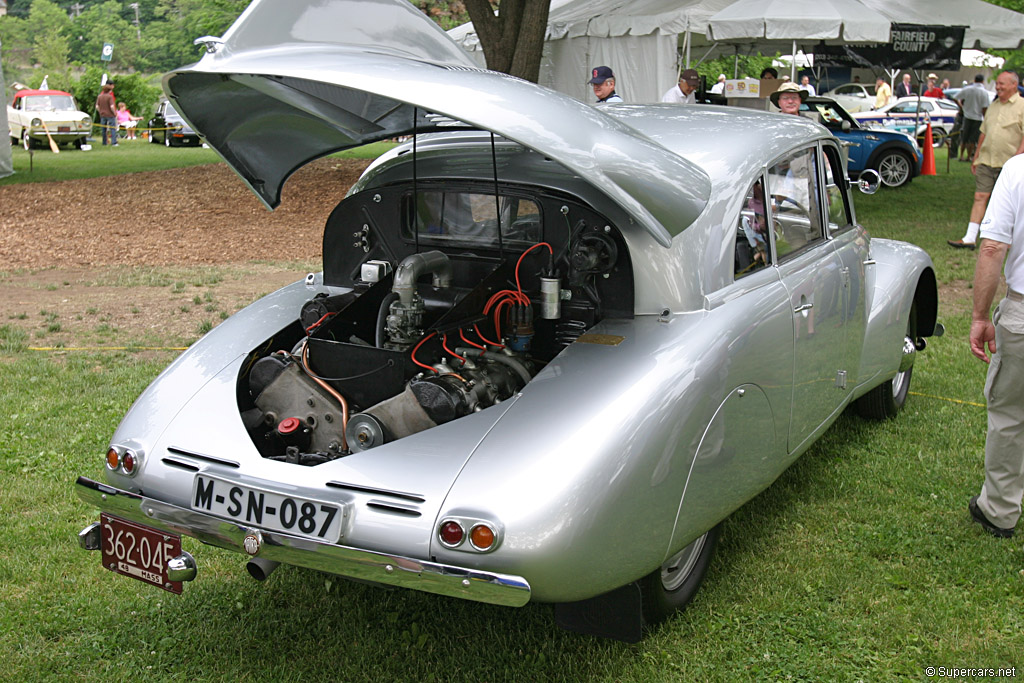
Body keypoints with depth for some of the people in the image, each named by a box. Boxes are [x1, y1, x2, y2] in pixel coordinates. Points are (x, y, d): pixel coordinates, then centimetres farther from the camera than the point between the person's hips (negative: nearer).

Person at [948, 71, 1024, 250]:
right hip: (986, 161, 5)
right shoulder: (993, 106, 15)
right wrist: (976, 157, 20)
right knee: (980, 197, -1)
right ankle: (969, 238, -3)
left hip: (1008, 164, -5)